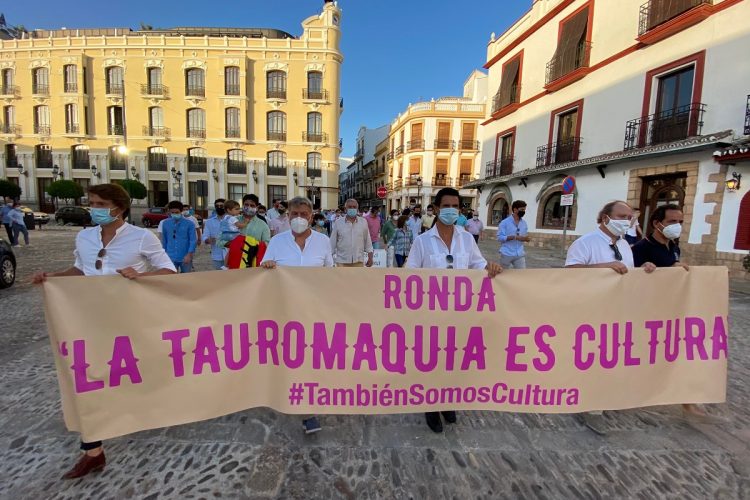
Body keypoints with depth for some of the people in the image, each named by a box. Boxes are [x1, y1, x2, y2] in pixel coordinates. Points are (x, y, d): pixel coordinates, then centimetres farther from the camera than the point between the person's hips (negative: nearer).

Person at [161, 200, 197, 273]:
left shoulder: (189, 224, -5)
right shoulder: (165, 223, 4)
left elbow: (193, 241, -7)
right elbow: (164, 240, 11)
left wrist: (189, 255, -15)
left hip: (185, 258, -2)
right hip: (170, 258, 2)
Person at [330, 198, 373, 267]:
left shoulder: (363, 222, 1)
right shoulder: (338, 223, -3)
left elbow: (367, 241, 6)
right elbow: (333, 242, 3)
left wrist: (370, 257, 5)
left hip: (358, 261, 1)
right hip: (342, 261, -1)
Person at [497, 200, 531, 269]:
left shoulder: (524, 223, 9)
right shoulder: (505, 222, -7)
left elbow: (525, 236, 18)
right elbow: (499, 237, -12)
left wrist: (527, 238, -7)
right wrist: (514, 237, -21)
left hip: (520, 255, 4)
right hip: (507, 255, -4)